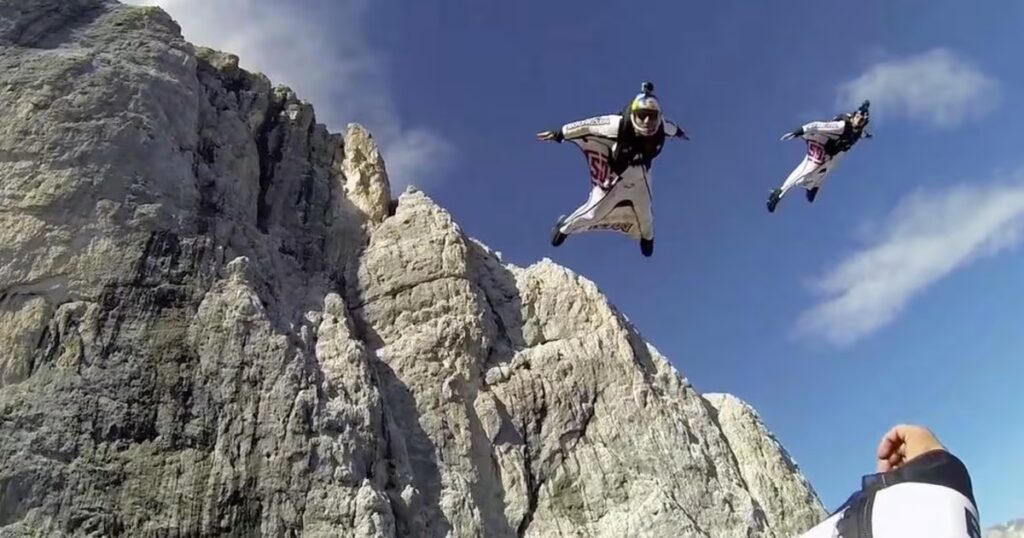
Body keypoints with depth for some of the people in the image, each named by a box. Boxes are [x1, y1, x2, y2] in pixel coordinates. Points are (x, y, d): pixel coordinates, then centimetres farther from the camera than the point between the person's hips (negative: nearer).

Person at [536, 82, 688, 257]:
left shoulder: (661, 127, -24)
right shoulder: (619, 125, -37)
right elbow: (588, 125, -28)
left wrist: (679, 132, 26)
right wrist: (559, 134, -22)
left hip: (640, 177, 4)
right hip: (615, 176, -4)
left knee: (644, 214, 21)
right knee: (593, 212, 3)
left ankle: (647, 236, 57)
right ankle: (564, 227, 32)